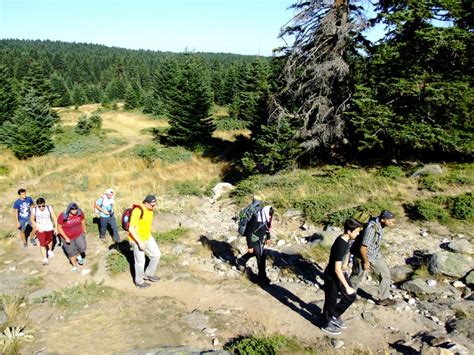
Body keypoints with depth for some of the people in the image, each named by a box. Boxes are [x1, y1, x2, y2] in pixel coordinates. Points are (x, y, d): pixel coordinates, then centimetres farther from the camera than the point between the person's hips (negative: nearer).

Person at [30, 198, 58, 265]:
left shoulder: (49, 208, -17)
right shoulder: (34, 210, -18)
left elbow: (54, 218, -10)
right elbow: (32, 220, -3)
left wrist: (56, 228, -12)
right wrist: (37, 228, -14)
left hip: (49, 228, 2)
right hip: (40, 229, -1)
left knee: (49, 240, 24)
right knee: (42, 244, -7)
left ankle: (50, 251, 51)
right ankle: (45, 258, 2)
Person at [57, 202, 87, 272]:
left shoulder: (80, 213, -20)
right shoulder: (62, 216, -28)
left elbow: (83, 220, 2)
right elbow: (59, 227, -17)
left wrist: (84, 229, 14)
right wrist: (66, 238, -20)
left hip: (79, 234, 2)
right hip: (67, 236, -2)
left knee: (82, 247, -14)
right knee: (71, 252, 11)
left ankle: (79, 255, 22)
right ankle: (74, 266, 37)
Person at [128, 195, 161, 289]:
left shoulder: (150, 209, -2)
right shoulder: (137, 211, -28)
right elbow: (131, 229, -27)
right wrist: (140, 242, -26)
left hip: (147, 237, 8)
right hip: (137, 239, -8)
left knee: (156, 255, 12)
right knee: (140, 261, 6)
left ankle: (148, 274, 31)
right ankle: (139, 281, 27)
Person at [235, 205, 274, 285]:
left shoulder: (265, 218, -11)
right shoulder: (255, 220, -33)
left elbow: (267, 227, 10)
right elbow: (249, 233, -26)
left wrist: (268, 238, 20)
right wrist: (250, 246, -22)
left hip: (261, 239, 8)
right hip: (254, 240, -8)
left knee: (255, 252, 28)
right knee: (261, 257, -3)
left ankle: (240, 261, 53)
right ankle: (262, 277, 15)